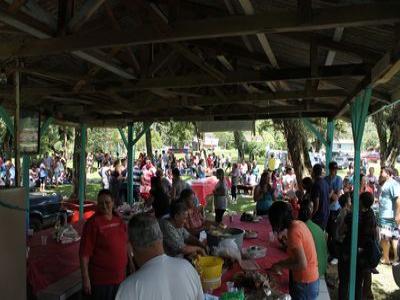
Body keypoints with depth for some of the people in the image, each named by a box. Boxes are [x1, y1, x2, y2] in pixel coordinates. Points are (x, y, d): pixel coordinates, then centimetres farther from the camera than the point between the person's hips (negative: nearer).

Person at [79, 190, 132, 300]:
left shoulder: (119, 220, 3)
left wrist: (130, 262, 17)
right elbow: (85, 253, -16)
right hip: (102, 279, -6)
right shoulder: (93, 223, -15)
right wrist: (85, 278, -17)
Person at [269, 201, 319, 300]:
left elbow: (302, 264, -27)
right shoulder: (299, 224, 1)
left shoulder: (293, 232, -24)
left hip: (305, 285, -8)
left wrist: (281, 265, -15)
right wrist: (281, 263, 8)